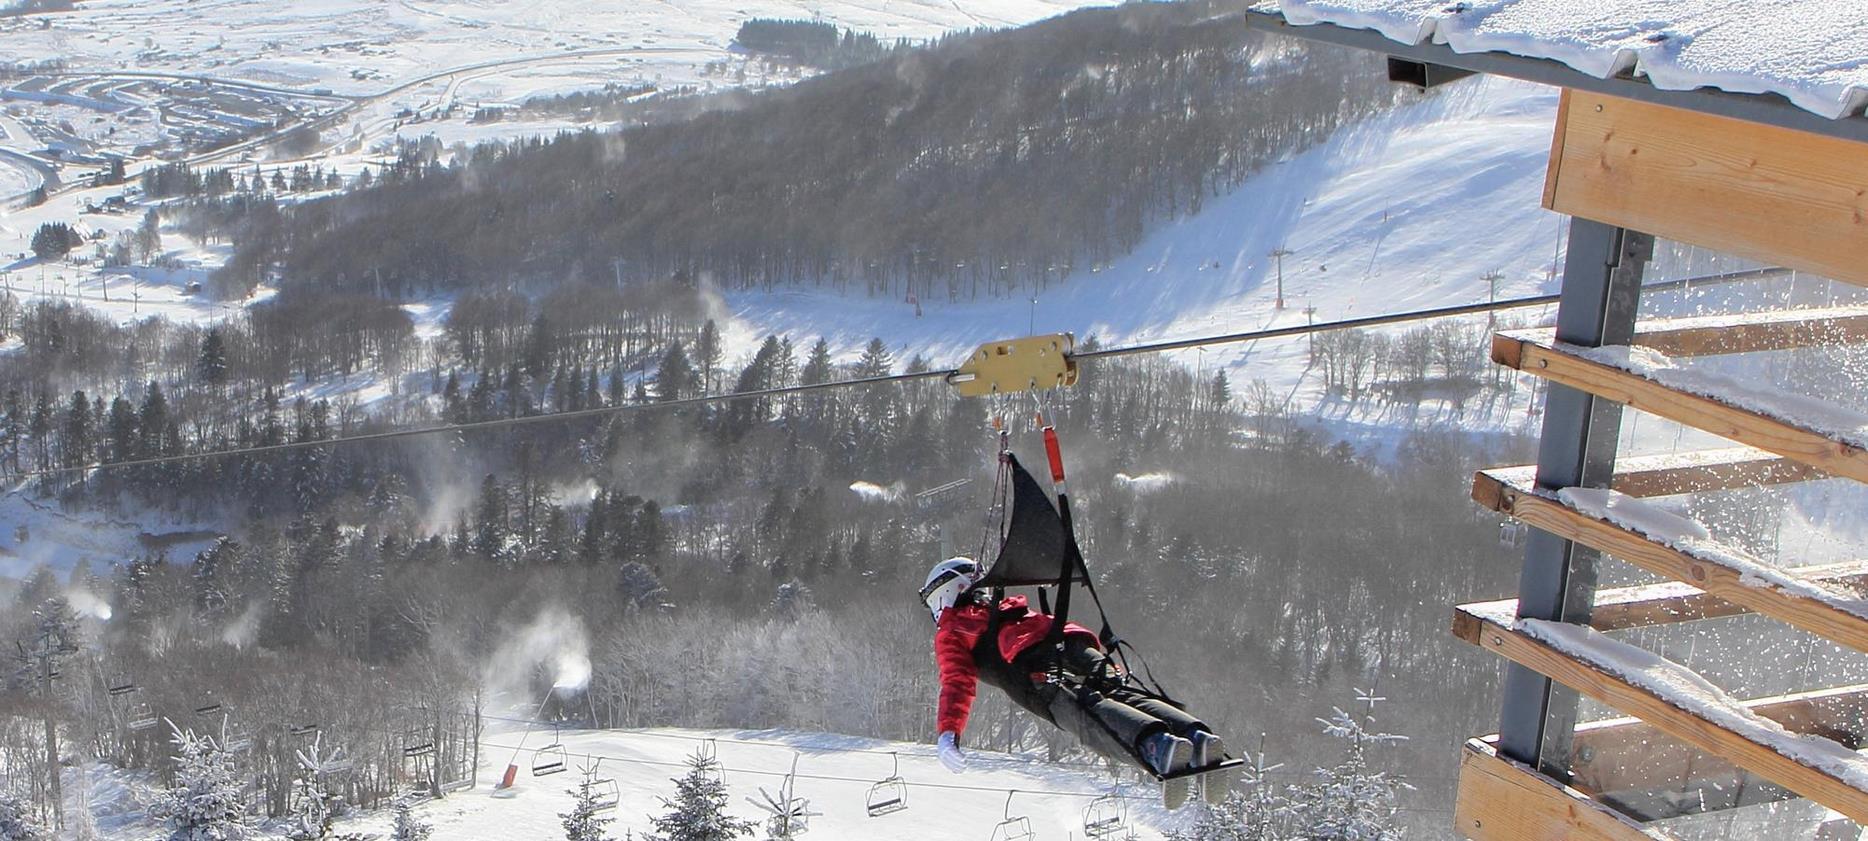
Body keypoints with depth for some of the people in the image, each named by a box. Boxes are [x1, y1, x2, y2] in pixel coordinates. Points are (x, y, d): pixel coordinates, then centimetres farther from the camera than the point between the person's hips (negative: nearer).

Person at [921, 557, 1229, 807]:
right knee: (1123, 698, -12)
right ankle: (1197, 737, -40)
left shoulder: (950, 631, 27)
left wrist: (948, 733, 3)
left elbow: (957, 683, 10)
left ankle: (1157, 745, -57)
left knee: (1085, 713, -28)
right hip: (1075, 644, 6)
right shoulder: (1011, 608, 47)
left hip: (1034, 665, -6)